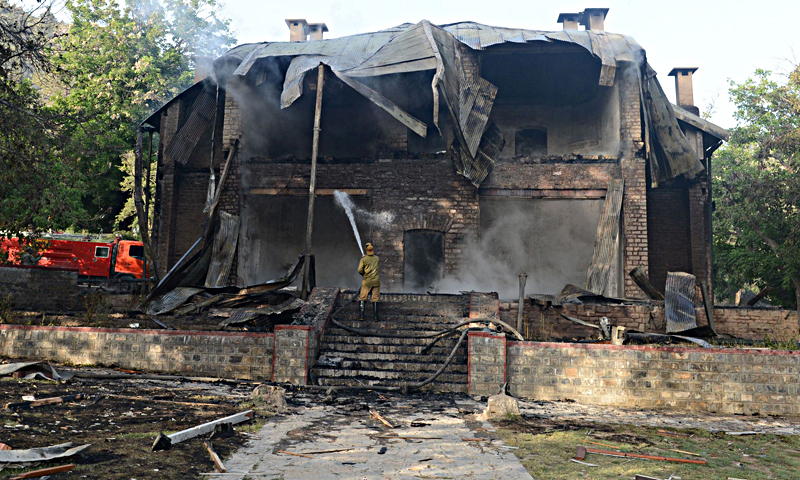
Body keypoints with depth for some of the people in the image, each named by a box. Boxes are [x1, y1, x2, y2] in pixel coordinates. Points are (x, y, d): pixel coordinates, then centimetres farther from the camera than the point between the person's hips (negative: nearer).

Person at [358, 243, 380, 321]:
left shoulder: (363, 259, -6)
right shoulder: (377, 258, 3)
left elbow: (359, 270, -10)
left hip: (367, 281, -2)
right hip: (376, 281, 2)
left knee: (363, 298, 5)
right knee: (375, 299, 5)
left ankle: (362, 316, -3)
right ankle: (376, 317, 2)